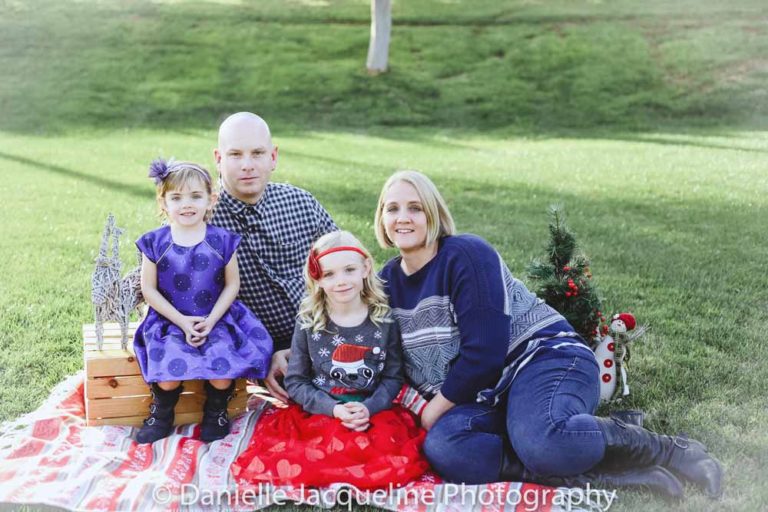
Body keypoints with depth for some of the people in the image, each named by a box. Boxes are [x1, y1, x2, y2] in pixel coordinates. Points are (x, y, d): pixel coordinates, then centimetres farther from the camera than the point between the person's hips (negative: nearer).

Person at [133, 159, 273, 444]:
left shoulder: (222, 241, -2)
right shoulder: (155, 243, -3)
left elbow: (232, 285, 3)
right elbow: (149, 289, 0)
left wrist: (211, 321, -8)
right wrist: (181, 321, -9)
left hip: (215, 321, 0)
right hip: (170, 323, 0)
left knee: (222, 373, -21)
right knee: (168, 374, -23)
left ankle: (215, 414, 12)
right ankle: (161, 417, 10)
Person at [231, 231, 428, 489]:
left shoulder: (383, 320, 2)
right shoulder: (308, 322, 1)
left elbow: (393, 376, 6)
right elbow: (295, 381, 3)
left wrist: (368, 408, -13)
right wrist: (333, 409, -13)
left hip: (374, 413, 1)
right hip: (319, 412, 0)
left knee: (398, 463, -29)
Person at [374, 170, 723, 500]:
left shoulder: (466, 255, -12)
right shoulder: (388, 282, 9)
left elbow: (484, 351, -17)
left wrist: (437, 409, -8)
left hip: (542, 357, -6)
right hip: (483, 397, 6)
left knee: (543, 441, -40)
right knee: (442, 449, -29)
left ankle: (670, 452, -11)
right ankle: (616, 476, -27)